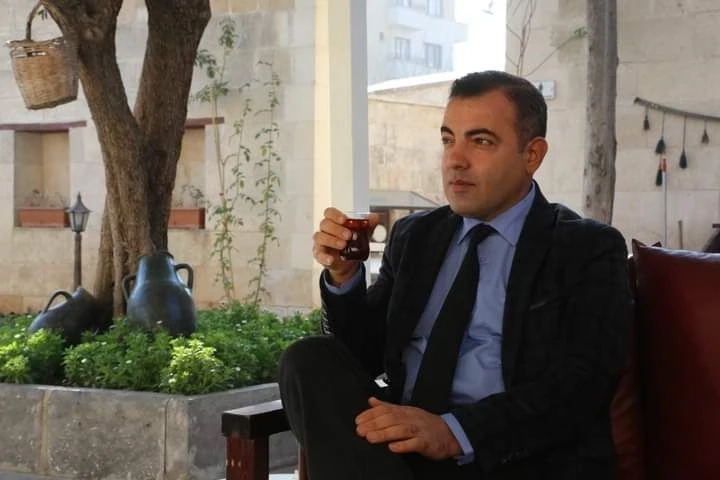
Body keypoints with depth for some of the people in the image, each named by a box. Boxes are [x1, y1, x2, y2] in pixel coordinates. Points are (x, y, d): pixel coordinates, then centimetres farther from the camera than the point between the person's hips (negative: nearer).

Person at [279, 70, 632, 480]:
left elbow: (581, 382, -11)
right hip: (401, 444, 7)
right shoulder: (415, 236, 18)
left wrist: (456, 431, -24)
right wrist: (344, 276, -2)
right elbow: (366, 356, 17)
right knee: (310, 359, -21)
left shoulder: (589, 250, 3)